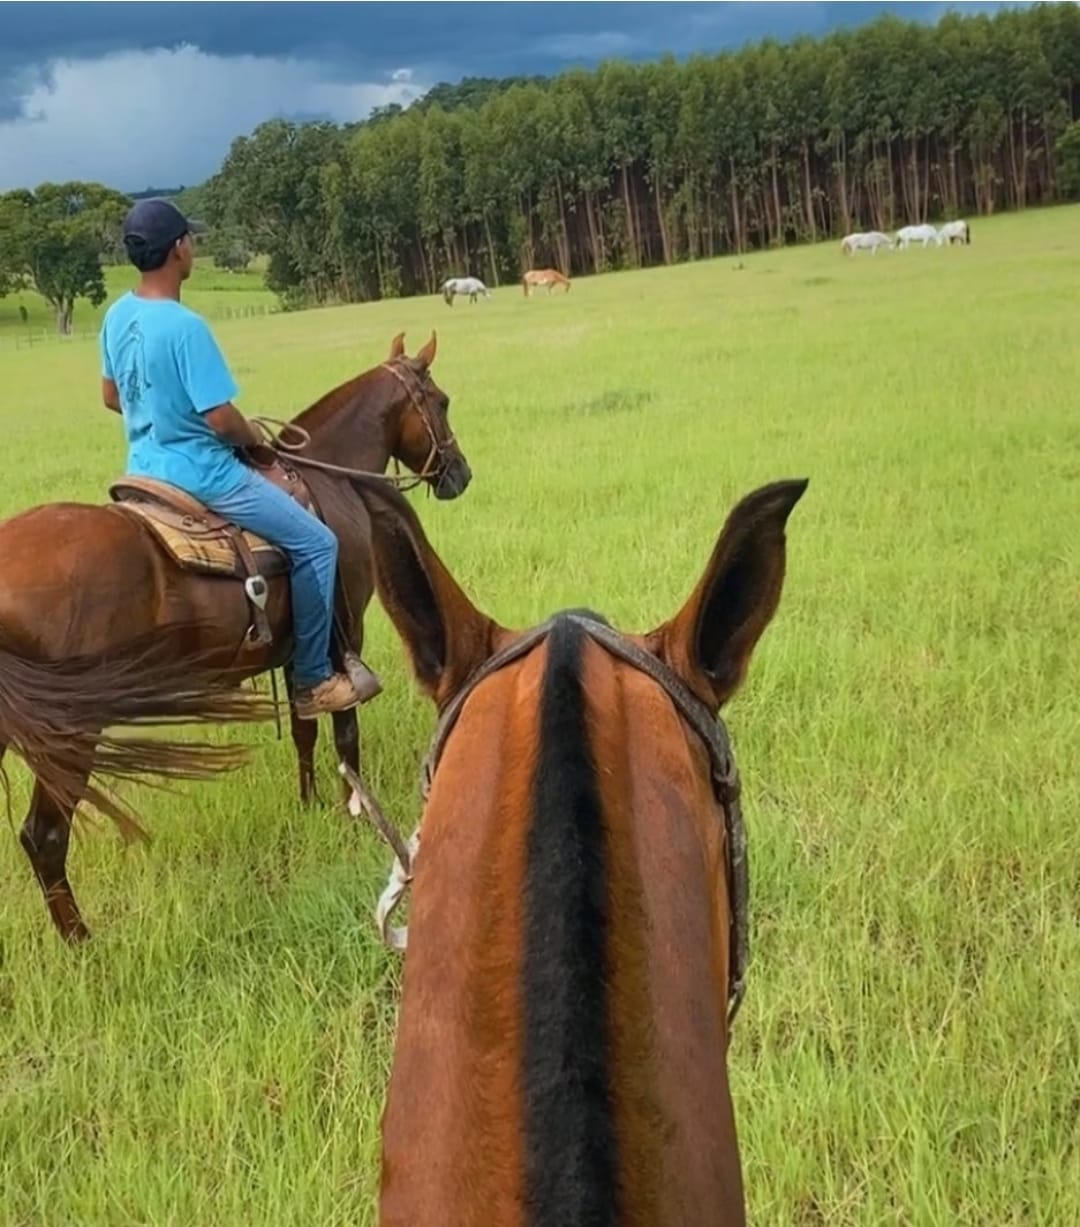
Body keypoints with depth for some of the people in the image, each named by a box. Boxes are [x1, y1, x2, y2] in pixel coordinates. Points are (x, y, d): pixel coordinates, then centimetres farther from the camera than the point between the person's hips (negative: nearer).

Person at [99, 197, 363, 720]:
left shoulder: (117, 316, 2)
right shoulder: (185, 327, -25)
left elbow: (111, 396, 14)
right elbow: (222, 419, -23)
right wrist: (258, 444, -4)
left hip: (147, 469, 10)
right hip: (200, 474, -9)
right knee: (316, 544, -1)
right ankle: (312, 680, 3)